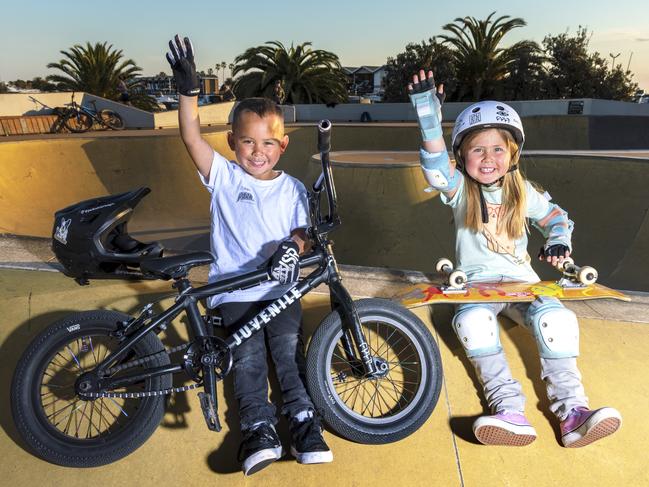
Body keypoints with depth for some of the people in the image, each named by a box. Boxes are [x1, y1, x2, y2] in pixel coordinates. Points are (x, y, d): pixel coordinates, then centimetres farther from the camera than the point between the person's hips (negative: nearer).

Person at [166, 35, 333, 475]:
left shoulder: (292, 188, 8)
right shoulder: (224, 177, 2)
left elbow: (301, 231, 3)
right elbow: (192, 139, -10)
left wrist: (291, 247, -20)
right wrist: (189, 90, -22)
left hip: (280, 286, 1)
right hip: (234, 287, -1)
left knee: (289, 345, -13)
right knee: (248, 354, -13)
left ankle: (304, 422, -8)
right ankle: (260, 430, -10)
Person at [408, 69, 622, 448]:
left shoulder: (523, 192, 5)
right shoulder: (460, 190, -3)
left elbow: (557, 217, 16)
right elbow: (435, 161, -21)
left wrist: (559, 243, -8)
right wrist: (428, 107, -32)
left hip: (521, 278, 2)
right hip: (476, 281, -2)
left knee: (555, 317, -27)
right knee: (473, 321, -34)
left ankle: (571, 409, -23)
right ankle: (509, 408, -34)